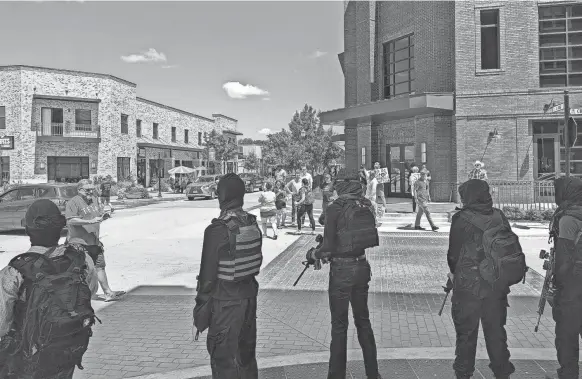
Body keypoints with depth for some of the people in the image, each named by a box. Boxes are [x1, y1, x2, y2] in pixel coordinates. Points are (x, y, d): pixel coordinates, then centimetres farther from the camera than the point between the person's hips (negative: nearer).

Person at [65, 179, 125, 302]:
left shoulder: (94, 200, 15)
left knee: (100, 266, 7)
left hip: (94, 241, 7)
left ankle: (108, 292, 10)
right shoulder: (73, 202, -9)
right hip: (78, 242, -7)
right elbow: (70, 221, -19)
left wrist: (105, 215, 0)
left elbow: (100, 216, 24)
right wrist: (90, 221, -24)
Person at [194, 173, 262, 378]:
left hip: (225, 302, -7)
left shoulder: (218, 229, -21)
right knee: (246, 352, 22)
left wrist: (201, 305, -7)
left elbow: (208, 274, -17)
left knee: (224, 357, 6)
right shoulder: (253, 224, 0)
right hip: (250, 295, 7)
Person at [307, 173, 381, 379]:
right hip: (362, 267, 6)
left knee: (339, 325, 7)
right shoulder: (366, 206, 1)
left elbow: (328, 247, -18)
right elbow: (369, 238, 9)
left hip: (341, 270, -5)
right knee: (363, 320, 19)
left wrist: (312, 254, 3)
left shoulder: (335, 208, -15)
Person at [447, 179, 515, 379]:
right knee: (496, 330, 17)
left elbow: (454, 252, -6)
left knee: (466, 332, 9)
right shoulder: (499, 216, 1)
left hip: (467, 284, -4)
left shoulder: (461, 218, -11)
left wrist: (454, 272, 12)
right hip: (497, 285, 4)